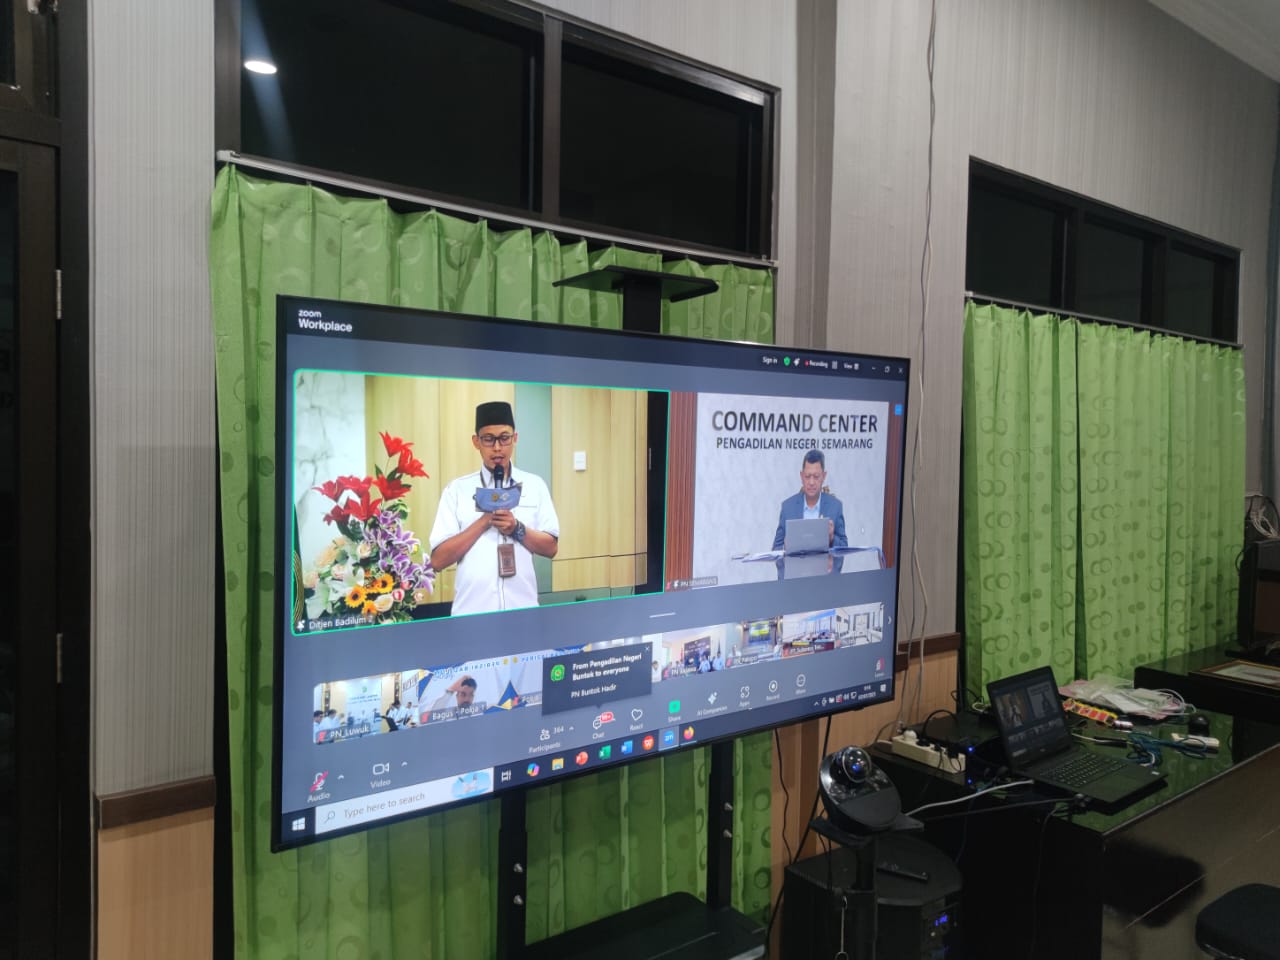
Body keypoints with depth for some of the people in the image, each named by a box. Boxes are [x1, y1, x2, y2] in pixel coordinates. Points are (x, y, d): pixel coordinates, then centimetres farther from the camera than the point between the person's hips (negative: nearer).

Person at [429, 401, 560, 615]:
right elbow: (438, 560, -4)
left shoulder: (534, 485, 6)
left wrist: (517, 529, -12)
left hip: (522, 606, 1)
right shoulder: (457, 489, 1)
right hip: (472, 609, -1)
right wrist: (483, 522, -14)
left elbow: (551, 547, 5)